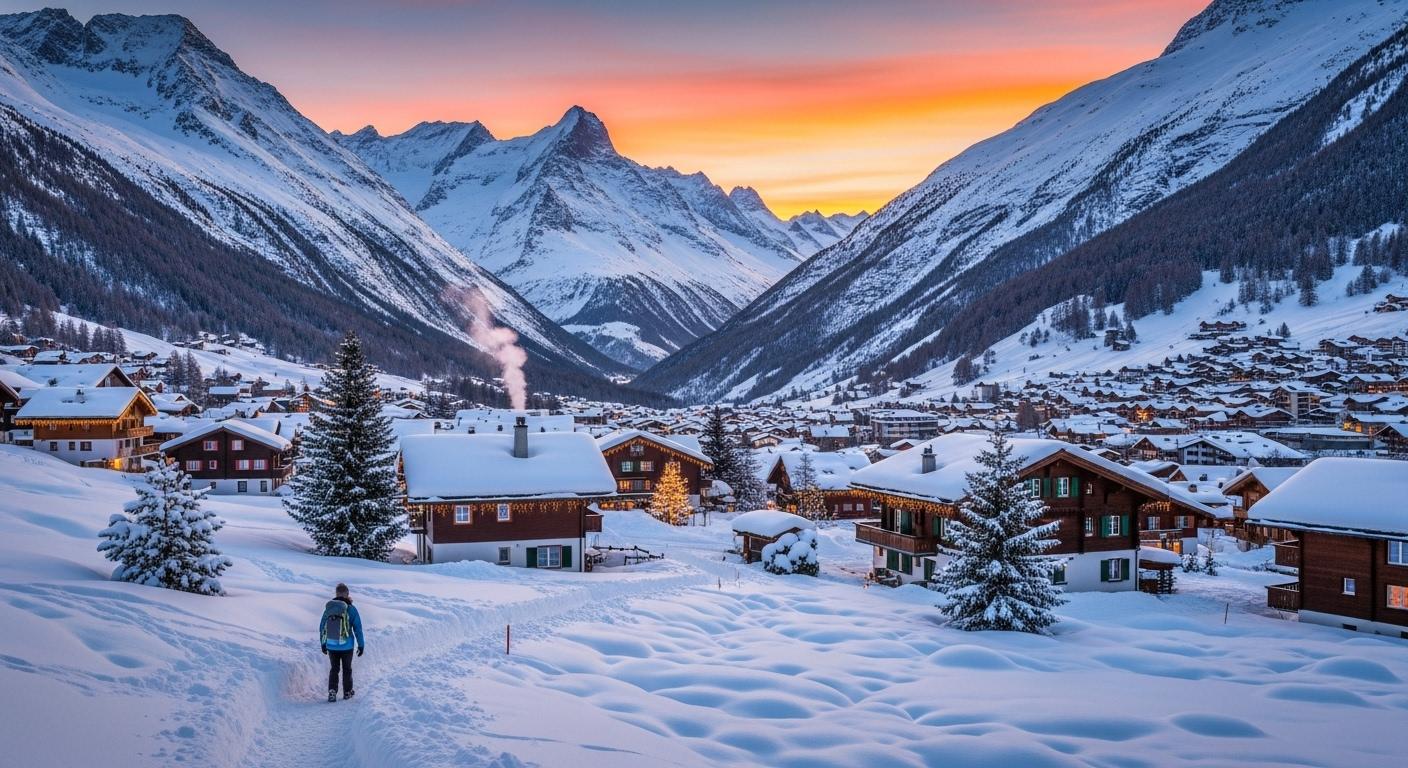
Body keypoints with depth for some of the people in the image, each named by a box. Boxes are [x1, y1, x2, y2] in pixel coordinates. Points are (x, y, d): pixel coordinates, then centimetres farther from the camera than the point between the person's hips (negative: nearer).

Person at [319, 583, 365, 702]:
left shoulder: (328, 608, -1)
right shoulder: (350, 609, -11)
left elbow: (322, 627, 6)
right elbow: (357, 628, -9)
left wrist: (323, 643, 18)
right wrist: (361, 644, 0)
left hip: (331, 646, 2)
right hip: (346, 646, -2)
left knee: (334, 669, 16)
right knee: (347, 669, 15)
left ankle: (332, 691, 3)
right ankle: (347, 692, 25)